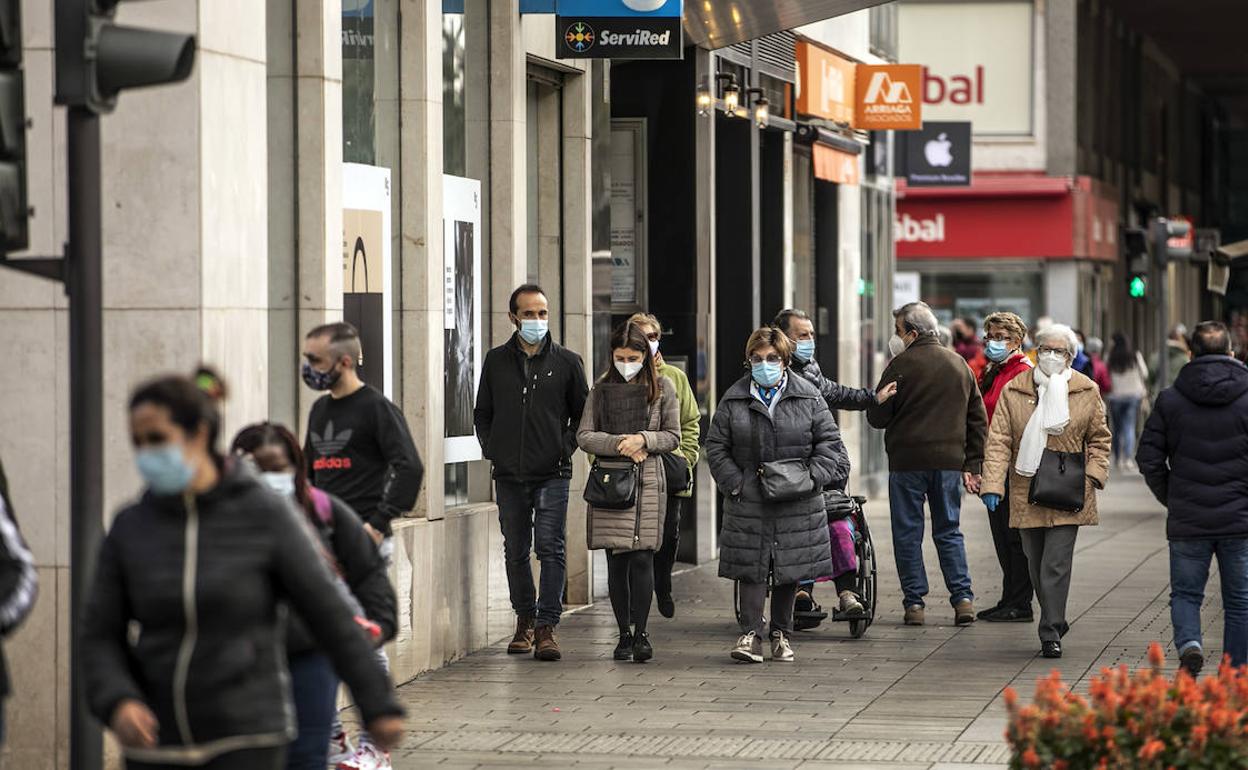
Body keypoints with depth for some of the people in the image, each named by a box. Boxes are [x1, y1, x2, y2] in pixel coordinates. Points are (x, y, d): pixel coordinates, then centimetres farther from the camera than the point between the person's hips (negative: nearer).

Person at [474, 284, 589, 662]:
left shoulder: (567, 362, 3)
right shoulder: (496, 361, 8)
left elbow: (583, 413, 9)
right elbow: (482, 413, 16)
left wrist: (567, 447, -1)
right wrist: (491, 449, 4)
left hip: (552, 474, -3)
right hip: (509, 474, 3)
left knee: (550, 548, -9)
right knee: (515, 551, 10)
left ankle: (546, 627, -9)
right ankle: (525, 620, 22)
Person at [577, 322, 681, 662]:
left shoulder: (662, 388, 6)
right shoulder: (602, 388, 7)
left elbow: (672, 437, 5)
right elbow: (584, 435, 2)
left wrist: (643, 440, -12)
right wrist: (619, 444, -12)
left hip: (648, 481, -1)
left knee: (641, 558, -8)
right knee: (616, 560, 2)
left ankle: (641, 633, -2)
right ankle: (624, 634, 10)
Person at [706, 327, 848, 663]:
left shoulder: (809, 398, 3)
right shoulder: (734, 399, 4)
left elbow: (829, 443, 5)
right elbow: (716, 446, 6)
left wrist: (813, 476, -8)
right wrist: (734, 482, -5)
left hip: (796, 502, 0)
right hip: (748, 501, 0)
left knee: (789, 569, 8)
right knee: (751, 566, -5)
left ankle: (781, 633, 20)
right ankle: (751, 633, -4)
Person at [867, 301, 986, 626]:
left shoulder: (901, 365, -7)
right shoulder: (959, 365, 11)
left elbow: (877, 417, -4)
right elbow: (978, 419, 13)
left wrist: (880, 404, 18)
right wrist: (972, 465, 15)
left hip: (908, 460, -5)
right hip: (949, 461, 5)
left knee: (908, 533, 3)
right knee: (949, 531, 12)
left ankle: (914, 602, 1)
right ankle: (963, 597, 2)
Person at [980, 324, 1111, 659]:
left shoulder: (1087, 392, 3)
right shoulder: (1013, 391, 2)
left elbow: (1099, 440, 12)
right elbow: (999, 441, -3)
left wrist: (1092, 478, -3)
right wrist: (992, 485, -14)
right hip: (1026, 494, 2)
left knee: (1056, 565, -10)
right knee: (1037, 566, 11)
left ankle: (1051, 634, -7)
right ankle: (1055, 622, 29)